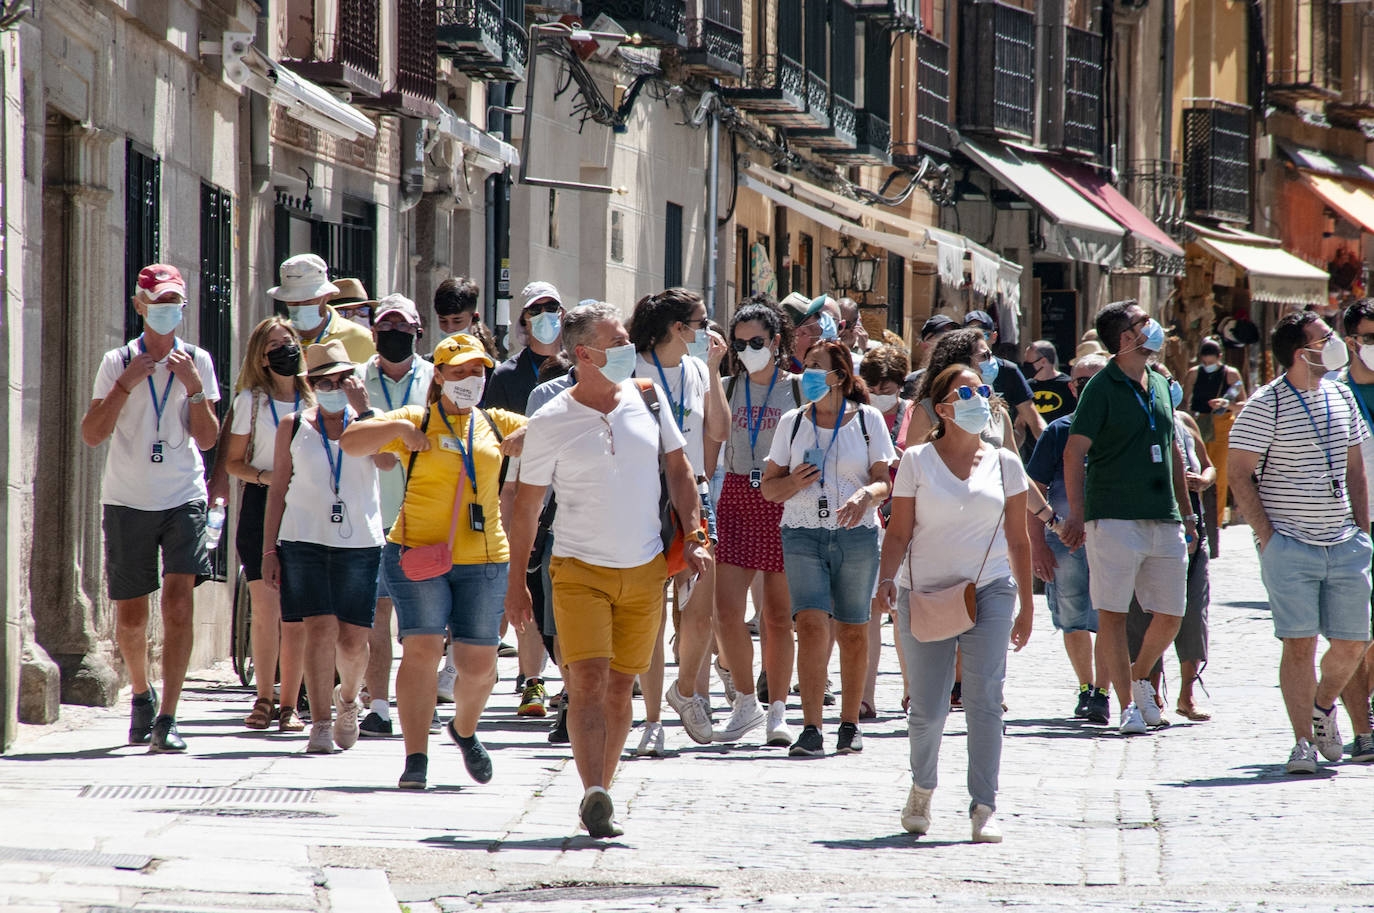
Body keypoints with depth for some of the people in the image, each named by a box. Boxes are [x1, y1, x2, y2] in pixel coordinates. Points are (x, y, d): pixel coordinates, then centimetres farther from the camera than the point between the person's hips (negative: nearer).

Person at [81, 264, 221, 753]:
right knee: (130, 615, 6)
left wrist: (194, 387, -11)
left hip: (184, 498, 0)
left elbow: (207, 439, 2)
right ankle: (142, 695, 34)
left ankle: (167, 718, -17)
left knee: (179, 602, -16)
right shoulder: (117, 363, 2)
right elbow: (92, 434, -3)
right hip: (127, 501, 0)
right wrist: (126, 384, -13)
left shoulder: (197, 362, 5)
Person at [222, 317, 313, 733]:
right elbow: (233, 461, 6)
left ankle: (289, 705, 3)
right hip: (260, 506, -1)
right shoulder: (251, 399, 5)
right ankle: (264, 699, 8)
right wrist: (263, 476, -12)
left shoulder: (315, 399, 9)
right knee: (265, 608, -5)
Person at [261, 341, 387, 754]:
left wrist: (361, 410, -14)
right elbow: (278, 490, 11)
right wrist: (269, 550, 5)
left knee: (353, 638, 0)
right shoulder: (295, 426, 9)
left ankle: (347, 698, 30)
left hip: (359, 544, 0)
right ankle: (321, 724, -9)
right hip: (305, 541, 0)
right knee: (319, 629, -12)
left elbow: (387, 459, -14)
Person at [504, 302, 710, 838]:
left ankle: (599, 797, 16)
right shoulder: (550, 423, -6)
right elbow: (526, 505, 1)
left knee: (620, 687, 6)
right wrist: (516, 583, 1)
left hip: (644, 571, 3)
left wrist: (694, 536, 1)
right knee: (588, 679, -17)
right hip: (580, 569, -3)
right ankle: (594, 794, -24)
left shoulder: (649, 399, 4)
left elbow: (678, 471, 13)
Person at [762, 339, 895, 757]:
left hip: (856, 535, 0)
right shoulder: (793, 422, 10)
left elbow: (884, 482, 0)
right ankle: (811, 730, -18)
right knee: (811, 624, -15)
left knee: (853, 631, 4)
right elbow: (769, 487, 12)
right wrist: (794, 482, -10)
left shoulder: (868, 419, 5)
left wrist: (865, 496, -22)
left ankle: (850, 723, 19)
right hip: (803, 535, 0)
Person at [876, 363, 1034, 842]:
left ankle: (983, 809, -4)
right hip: (926, 592, -1)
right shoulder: (917, 461, 3)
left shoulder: (1003, 464, 8)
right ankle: (922, 789, 28)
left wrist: (1026, 604, 11)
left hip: (989, 591, 1)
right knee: (928, 708, 0)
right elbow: (899, 532, 1)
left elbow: (1018, 540, 12)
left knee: (984, 703, -9)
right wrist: (886, 580, -15)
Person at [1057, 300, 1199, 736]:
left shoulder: (1160, 386, 15)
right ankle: (1128, 704, 0)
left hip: (1163, 520, 6)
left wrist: (1186, 513, 21)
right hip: (1114, 518, -6)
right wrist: (1077, 513, -17)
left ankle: (1141, 678, 30)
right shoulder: (1102, 388, -5)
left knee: (1170, 616, 5)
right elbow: (1074, 451, -9)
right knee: (1112, 614, -5)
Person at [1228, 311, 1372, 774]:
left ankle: (1323, 705, 32)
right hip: (1290, 545, -5)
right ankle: (1303, 740, -2)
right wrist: (1267, 537, -10)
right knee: (1299, 644, -8)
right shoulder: (1265, 405, -7)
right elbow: (1239, 475, -6)